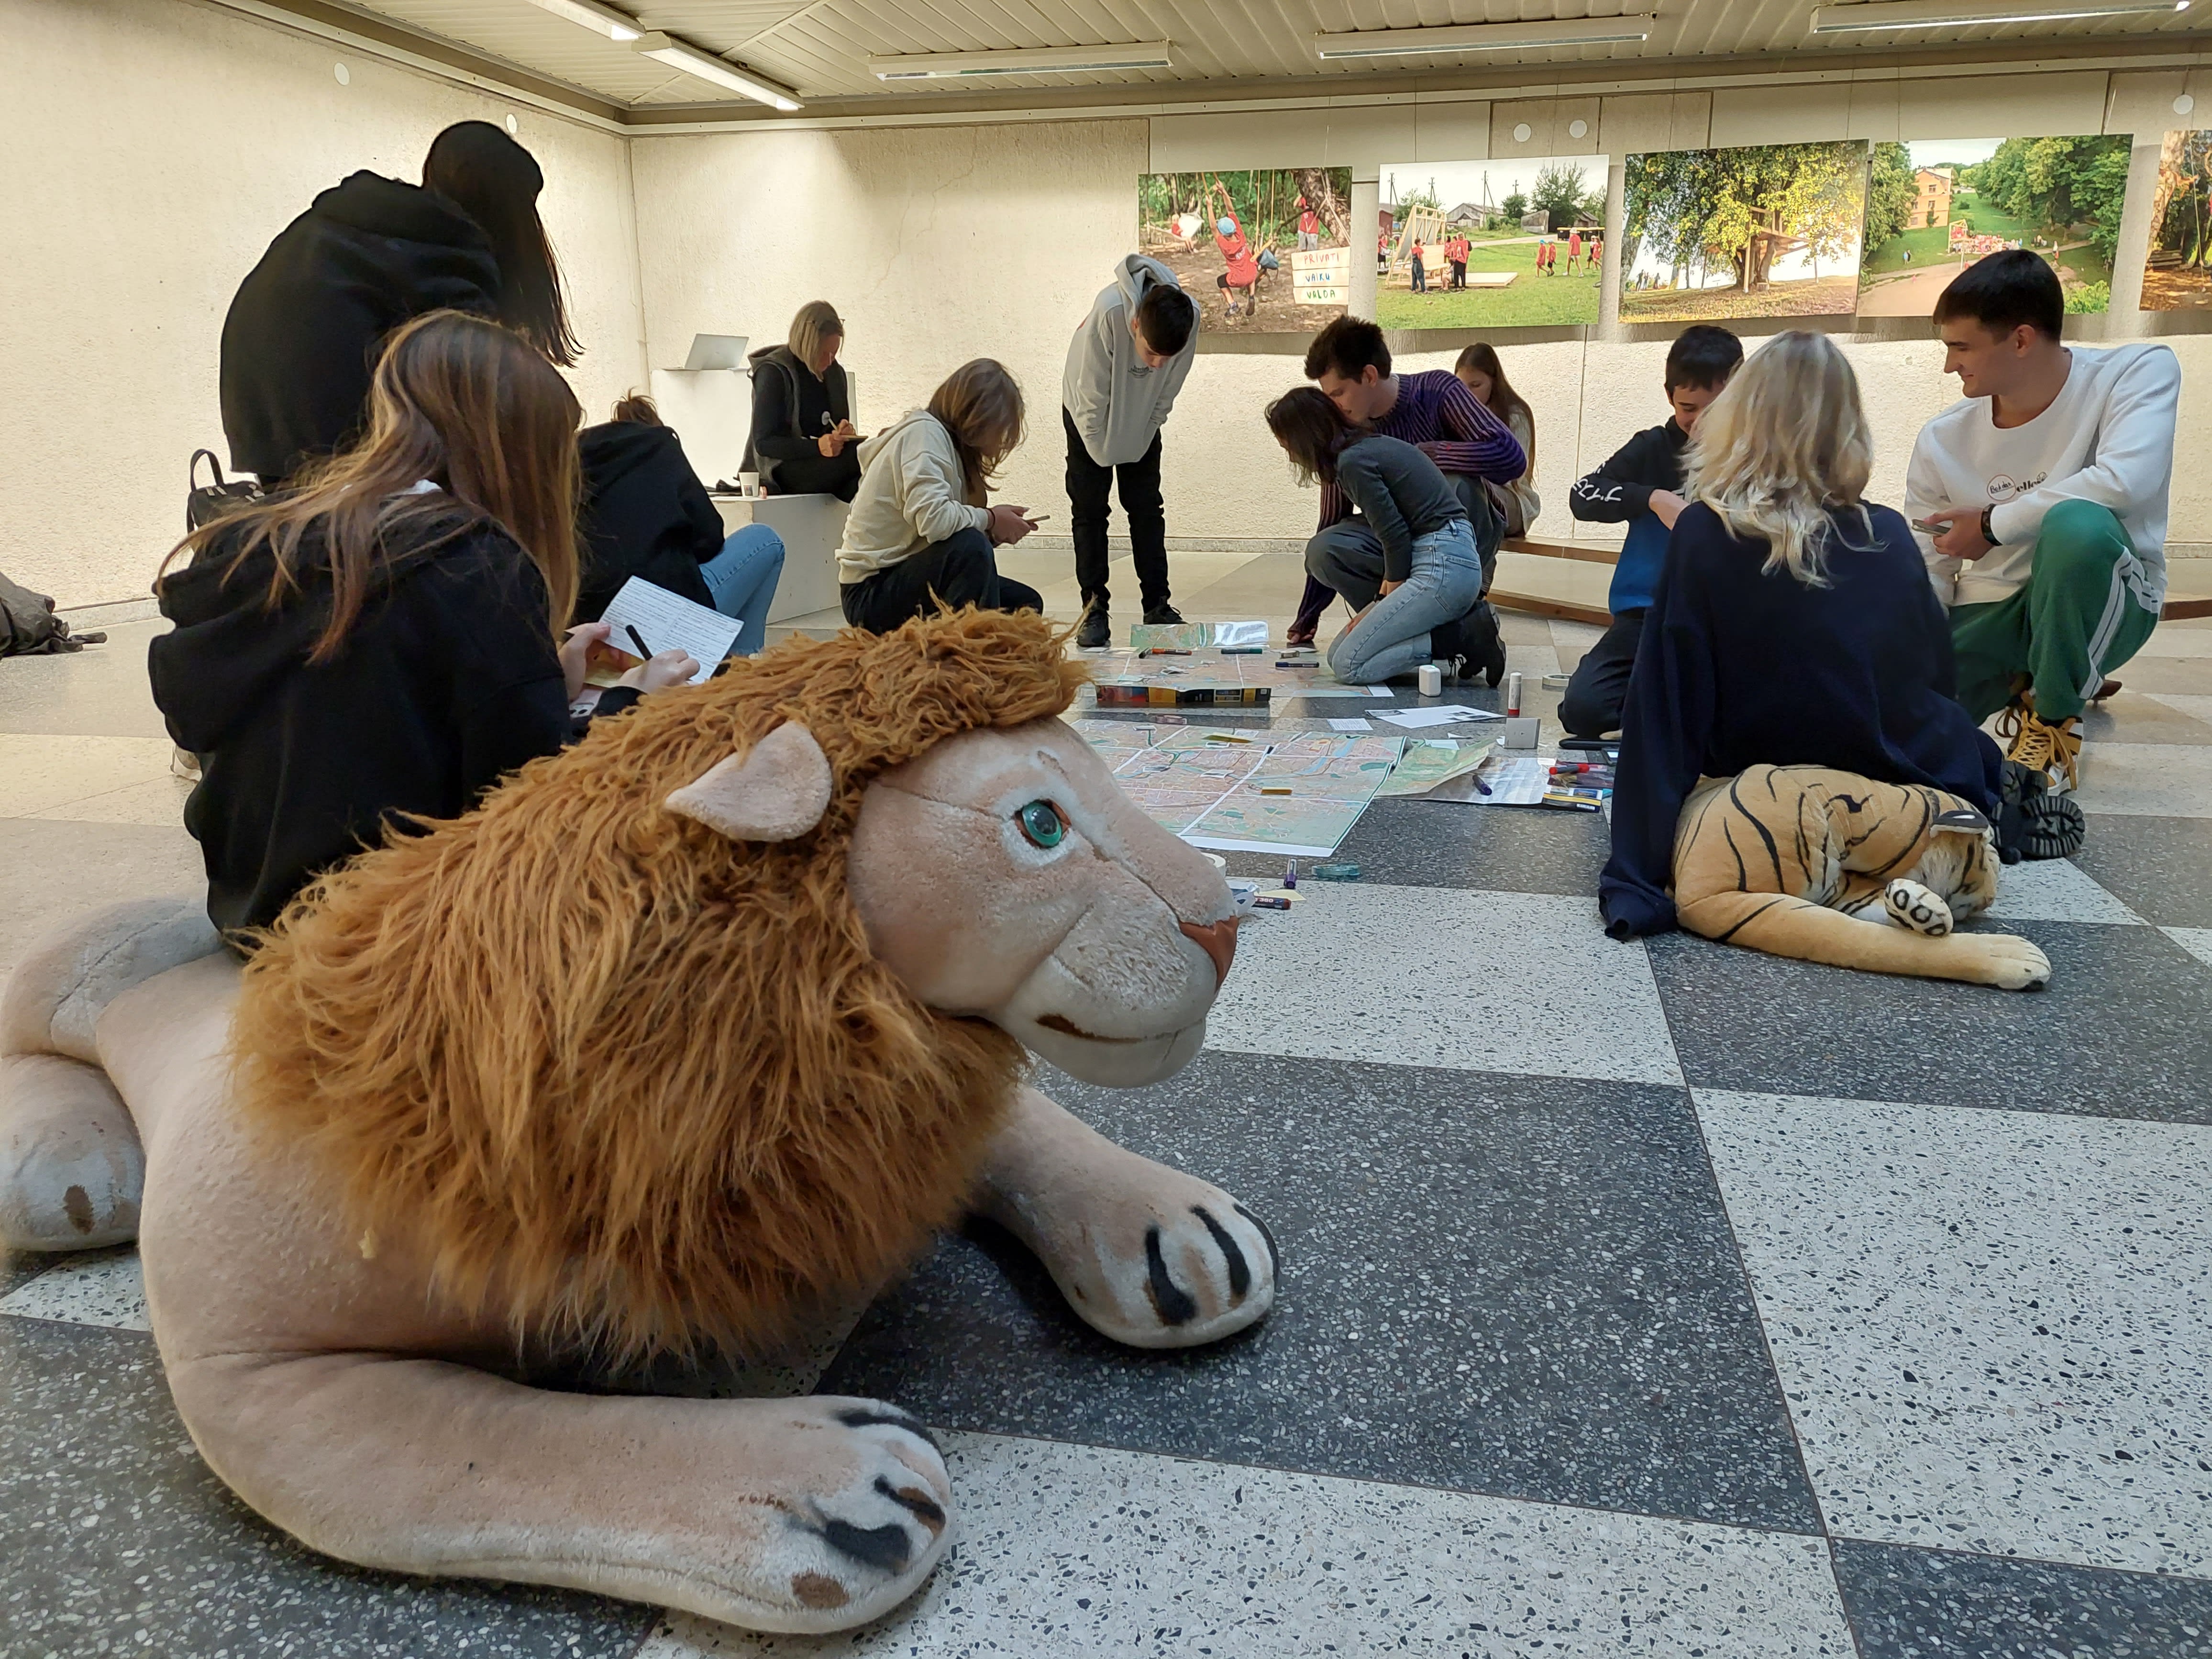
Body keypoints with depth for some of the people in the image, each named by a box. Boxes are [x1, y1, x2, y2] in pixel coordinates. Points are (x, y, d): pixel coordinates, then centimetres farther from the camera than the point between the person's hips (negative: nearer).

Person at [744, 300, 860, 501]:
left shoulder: (834, 372, 12)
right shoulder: (773, 372, -8)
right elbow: (763, 443, -13)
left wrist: (843, 432, -7)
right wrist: (817, 446, -29)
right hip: (782, 468, -6)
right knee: (861, 454, -31)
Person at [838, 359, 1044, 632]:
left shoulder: (944, 439, 13)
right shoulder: (924, 431, -15)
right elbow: (932, 519, -31)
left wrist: (1001, 527, -6)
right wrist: (990, 519, -15)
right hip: (870, 593, -10)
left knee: (1026, 604, 7)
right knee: (971, 547, -33)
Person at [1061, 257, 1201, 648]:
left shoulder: (1190, 319, -28)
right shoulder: (1109, 312, -37)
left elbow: (1166, 395, -13)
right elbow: (1093, 396, -26)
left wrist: (1137, 447, -9)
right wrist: (1105, 454, -17)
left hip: (1142, 418, 3)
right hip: (1090, 417, -2)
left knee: (1147, 509, 2)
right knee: (1089, 510, -4)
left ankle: (1158, 605, 7)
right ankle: (1094, 609, 0)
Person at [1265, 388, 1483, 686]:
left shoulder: (1353, 460, -11)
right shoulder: (1374, 447, 18)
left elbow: (1395, 536, -12)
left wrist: (1387, 601, -1)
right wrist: (1381, 605, 11)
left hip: (1443, 566, -10)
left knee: (1349, 666, -11)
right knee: (1338, 652, 9)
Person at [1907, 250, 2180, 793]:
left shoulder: (2139, 372, -12)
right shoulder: (1941, 442, -5)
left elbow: (2124, 482, -30)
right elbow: (1926, 582, -1)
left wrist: (1993, 524, -19)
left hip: (2101, 605, -3)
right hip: (1988, 614, 4)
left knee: (2077, 523, -38)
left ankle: (2055, 711, -12)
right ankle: (2024, 682, 15)